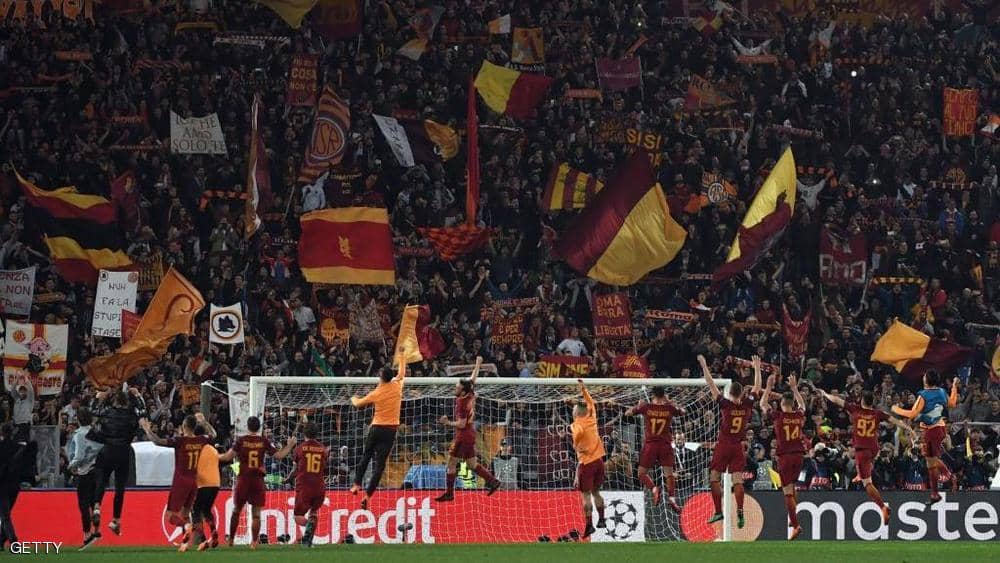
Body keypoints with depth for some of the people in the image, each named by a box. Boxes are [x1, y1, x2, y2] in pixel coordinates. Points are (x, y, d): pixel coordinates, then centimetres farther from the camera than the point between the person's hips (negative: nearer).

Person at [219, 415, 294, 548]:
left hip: (243, 479, -1)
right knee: (256, 513, 4)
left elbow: (228, 456, -10)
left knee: (236, 510, 12)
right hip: (258, 480, 1)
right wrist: (289, 446, 17)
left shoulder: (241, 440, -4)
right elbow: (279, 455, 2)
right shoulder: (264, 441, 0)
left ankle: (231, 540, 14)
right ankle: (254, 541, -2)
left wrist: (216, 457, 8)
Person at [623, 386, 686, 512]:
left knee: (642, 473, 8)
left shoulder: (646, 407, -3)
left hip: (650, 444, -1)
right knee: (669, 473, 6)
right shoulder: (669, 408, -1)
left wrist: (639, 405, 22)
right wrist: (670, 402, 24)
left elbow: (627, 413, 8)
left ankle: (653, 488, -18)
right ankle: (671, 497, -12)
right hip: (666, 444, 1)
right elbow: (683, 412, 21)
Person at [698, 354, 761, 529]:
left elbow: (711, 385, -7)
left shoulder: (726, 404, -12)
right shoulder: (747, 404, -4)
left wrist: (704, 366, -1)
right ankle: (740, 511, -17)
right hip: (738, 447, 3)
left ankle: (718, 511, 4)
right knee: (738, 480, -3)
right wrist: (757, 368, 22)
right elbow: (757, 387, 11)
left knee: (714, 478, 8)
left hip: (723, 446, -3)